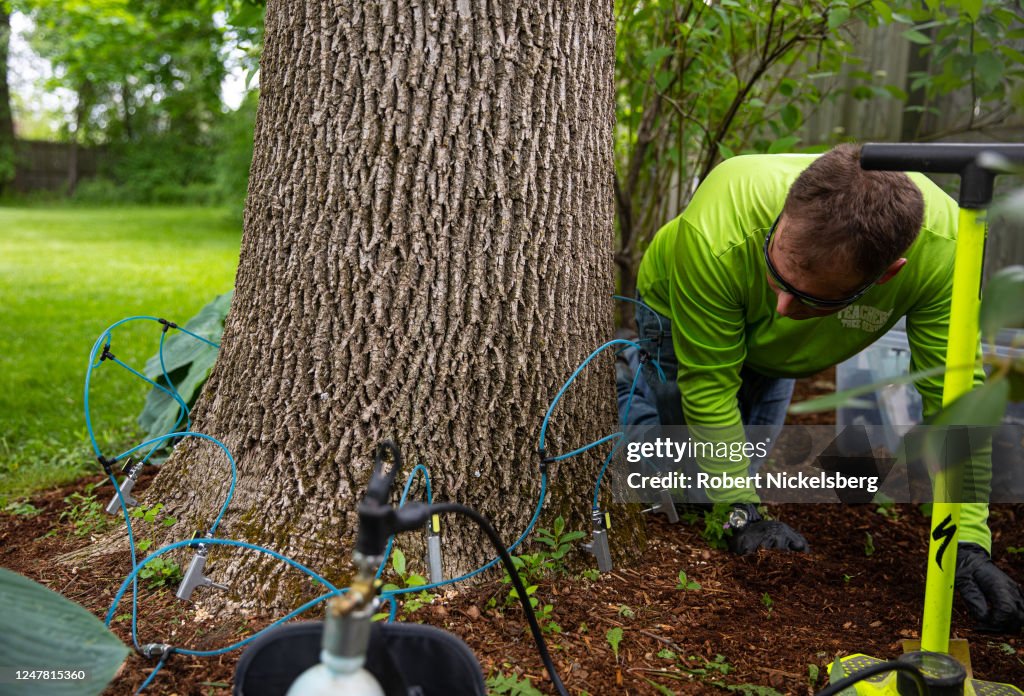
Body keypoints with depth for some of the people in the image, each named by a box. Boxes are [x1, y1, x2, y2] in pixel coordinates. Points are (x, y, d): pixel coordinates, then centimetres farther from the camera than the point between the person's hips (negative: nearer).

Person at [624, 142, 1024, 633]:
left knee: (739, 470, 17)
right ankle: (629, 383, 27)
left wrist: (966, 541, -34)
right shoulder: (714, 238, -46)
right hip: (684, 313, -2)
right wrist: (741, 514, -28)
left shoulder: (940, 246, -40)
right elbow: (709, 385, -33)